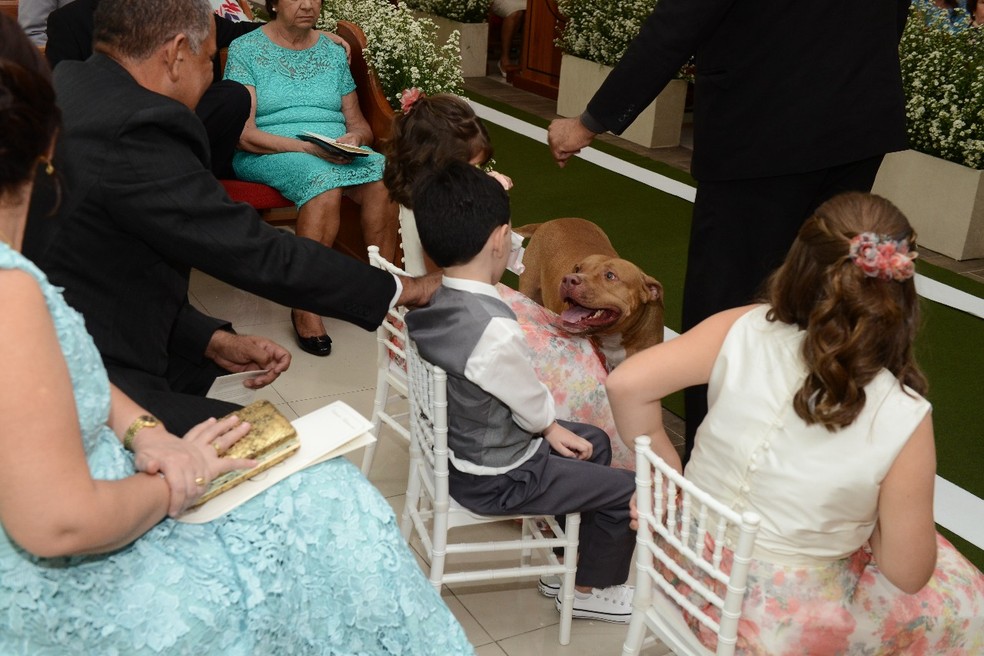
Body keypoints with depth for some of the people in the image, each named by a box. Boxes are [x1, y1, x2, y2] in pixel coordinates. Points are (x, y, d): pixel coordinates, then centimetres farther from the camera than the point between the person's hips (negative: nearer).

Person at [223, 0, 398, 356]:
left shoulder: (333, 52, 17)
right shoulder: (245, 50, 2)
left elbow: (360, 124, 16)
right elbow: (244, 133, -9)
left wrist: (353, 138, -10)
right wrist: (308, 147, -20)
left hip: (336, 152, 4)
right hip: (267, 155, -4)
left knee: (383, 174, -28)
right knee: (324, 180, -37)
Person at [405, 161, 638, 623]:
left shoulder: (425, 300, -9)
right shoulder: (495, 330, -35)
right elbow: (533, 405, -17)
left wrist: (546, 428, 6)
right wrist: (550, 426, 5)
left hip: (456, 446, 8)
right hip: (496, 479, -8)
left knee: (595, 442, 24)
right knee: (630, 490, 5)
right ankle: (588, 590, 27)